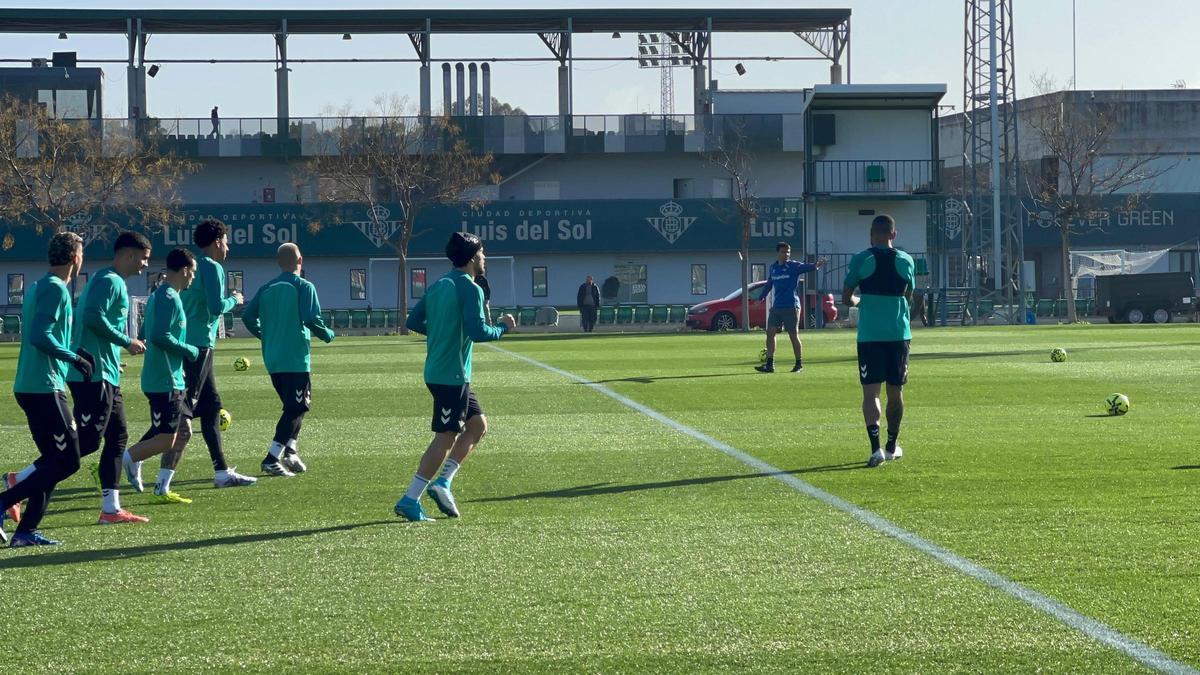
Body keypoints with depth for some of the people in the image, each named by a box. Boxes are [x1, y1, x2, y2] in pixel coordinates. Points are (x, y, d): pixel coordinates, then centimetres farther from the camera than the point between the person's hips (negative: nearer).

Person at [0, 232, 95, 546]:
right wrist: (75, 358, -13)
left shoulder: (37, 287, 17)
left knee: (54, 460, 13)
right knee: (67, 461, -7)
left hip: (29, 387, 10)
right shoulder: (57, 289, -12)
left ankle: (26, 531, 9)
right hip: (45, 387, -10)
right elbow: (40, 336, -22)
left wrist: (74, 354, 20)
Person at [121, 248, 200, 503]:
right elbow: (159, 337, -25)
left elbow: (148, 334, 21)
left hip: (173, 380, 10)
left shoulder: (159, 296, 15)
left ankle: (162, 489, 14)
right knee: (166, 440, -9)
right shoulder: (169, 298, -16)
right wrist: (190, 351, -12)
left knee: (183, 432, 12)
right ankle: (123, 461, -2)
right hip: (164, 382, -10)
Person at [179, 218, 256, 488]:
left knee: (211, 405, 11)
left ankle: (222, 471, 13)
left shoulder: (194, 266, 18)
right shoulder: (213, 268, -9)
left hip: (188, 343, 10)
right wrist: (234, 300, -1)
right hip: (200, 344, -10)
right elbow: (217, 307, -18)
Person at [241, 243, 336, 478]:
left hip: (272, 360, 6)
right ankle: (272, 459, -14)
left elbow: (248, 316, 5)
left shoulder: (267, 289, 9)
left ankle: (290, 453, 13)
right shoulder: (304, 287, -7)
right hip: (296, 359, -6)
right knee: (296, 408, -4)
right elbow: (311, 319, -17)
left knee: (293, 406, 21)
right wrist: (327, 335, 1)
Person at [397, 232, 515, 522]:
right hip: (452, 376, -9)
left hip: (437, 371, 9)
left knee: (477, 424, 17)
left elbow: (413, 321, 16)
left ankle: (442, 483, 10)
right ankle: (410, 501, -6)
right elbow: (478, 332, -23)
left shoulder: (438, 286, 12)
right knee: (445, 438, -5)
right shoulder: (470, 289, -14)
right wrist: (503, 327, -6)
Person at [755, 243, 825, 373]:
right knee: (770, 332, 0)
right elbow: (769, 284, 23)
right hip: (776, 307, 6)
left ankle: (799, 365, 11)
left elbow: (805, 267, -28)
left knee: (794, 335, -1)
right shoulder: (773, 267, 10)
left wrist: (815, 265, -48)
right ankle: (769, 364, 4)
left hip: (791, 307, -6)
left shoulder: (793, 266, -7)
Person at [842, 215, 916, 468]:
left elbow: (846, 299, 0)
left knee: (870, 391, -4)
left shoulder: (861, 260, -5)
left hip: (869, 335, -2)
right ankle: (892, 446, 25)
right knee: (895, 390, 14)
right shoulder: (906, 261, 3)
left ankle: (876, 448, -20)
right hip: (899, 334, 2)